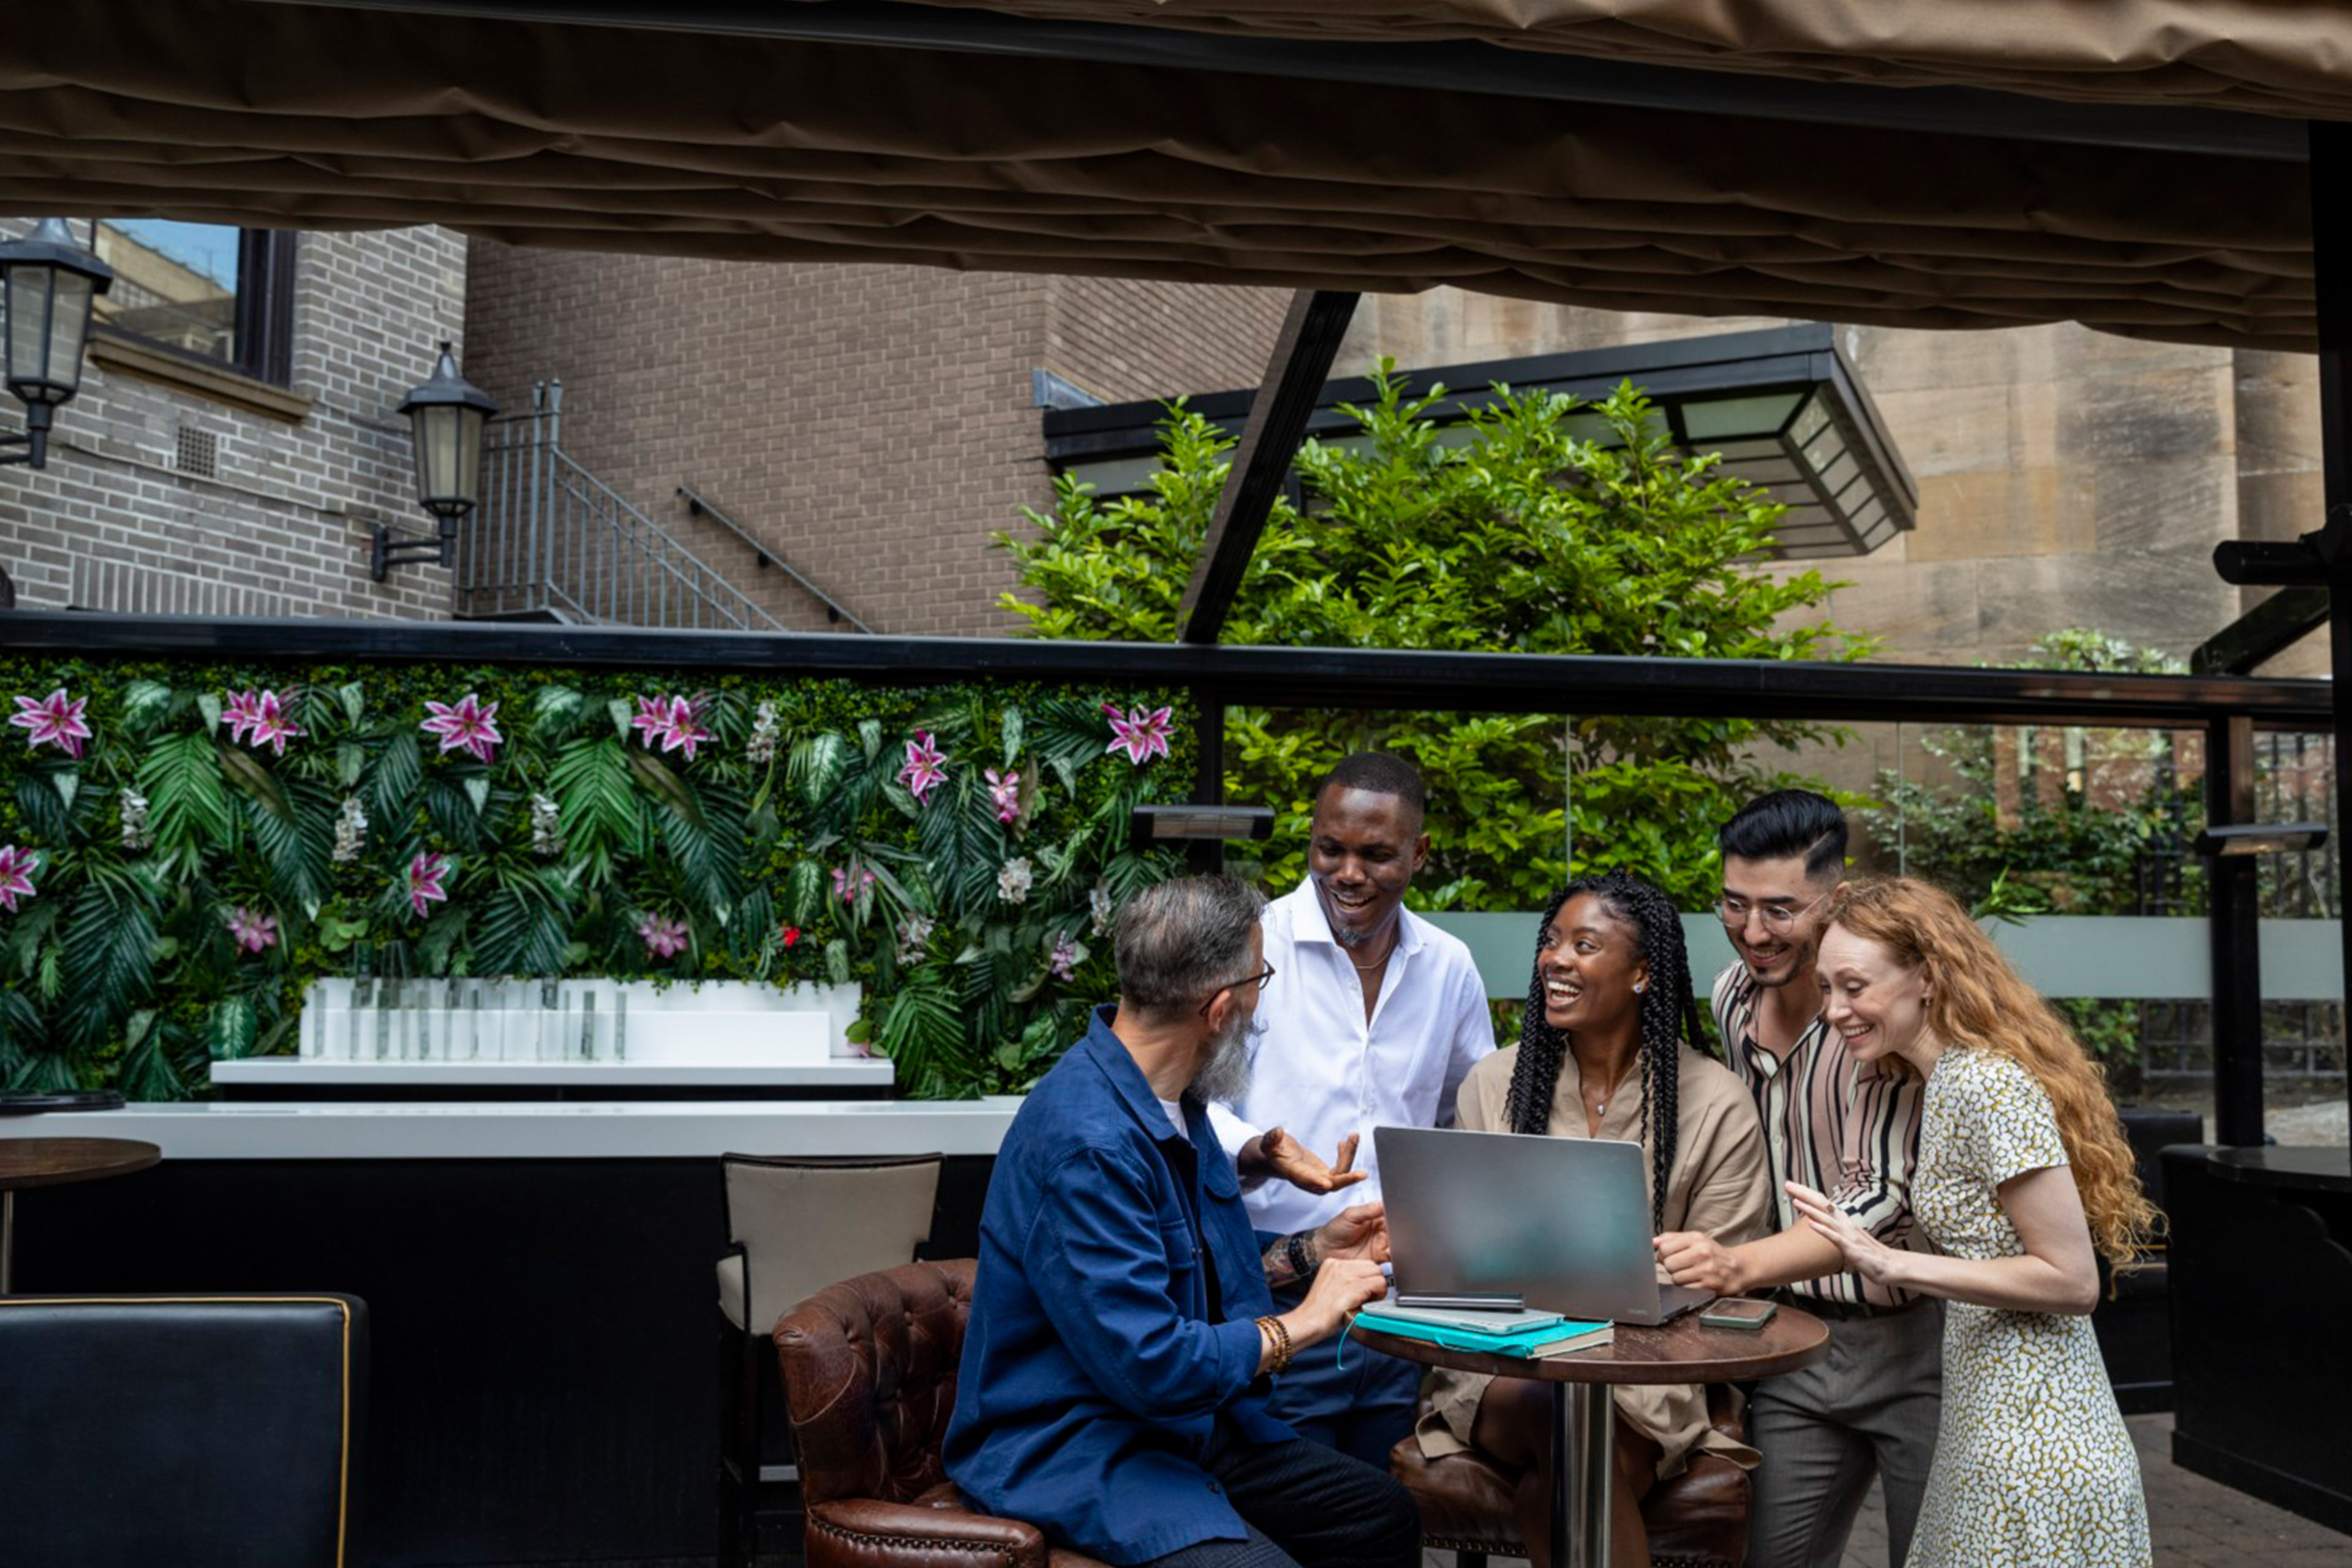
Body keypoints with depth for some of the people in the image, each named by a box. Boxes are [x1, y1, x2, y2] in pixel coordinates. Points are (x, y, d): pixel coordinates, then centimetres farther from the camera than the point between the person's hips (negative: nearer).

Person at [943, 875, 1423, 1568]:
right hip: (1075, 1450, -9)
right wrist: (1298, 1324, -14)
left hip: (1187, 1424, 9)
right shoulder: (1088, 1143, -26)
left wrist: (1316, 1252, 9)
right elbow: (1149, 1365, -27)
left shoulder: (1176, 1099, 6)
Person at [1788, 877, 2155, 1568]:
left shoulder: (1988, 1086, -18)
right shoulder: (1948, 1080, 11)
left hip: (2034, 1457, -9)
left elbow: (2072, 1281, -20)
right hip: (1994, 1433, 9)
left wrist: (1892, 1263, -22)